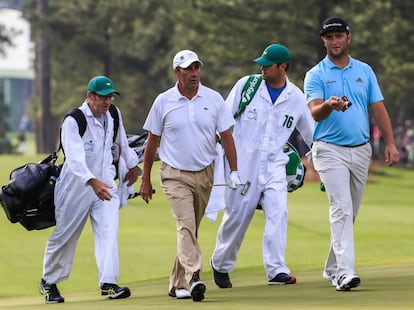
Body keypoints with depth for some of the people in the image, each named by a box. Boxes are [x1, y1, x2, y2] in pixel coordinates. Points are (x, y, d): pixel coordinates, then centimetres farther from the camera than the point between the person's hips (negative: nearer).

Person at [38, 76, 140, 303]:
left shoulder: (113, 115, 1)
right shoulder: (73, 122, -19)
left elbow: (121, 141, 23)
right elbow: (75, 158, -32)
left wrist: (131, 165, 33)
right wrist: (93, 182, -46)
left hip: (105, 183, 5)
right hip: (77, 186, -4)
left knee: (109, 231, -13)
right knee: (65, 235, 7)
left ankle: (108, 283, -19)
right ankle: (48, 282, 24)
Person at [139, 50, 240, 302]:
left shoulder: (214, 99, 2)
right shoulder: (164, 102, -1)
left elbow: (226, 136, 4)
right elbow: (152, 141, 6)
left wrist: (234, 172, -4)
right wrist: (146, 180, 7)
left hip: (205, 175, 3)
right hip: (175, 175, -3)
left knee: (191, 229, 8)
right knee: (186, 225, -19)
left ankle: (177, 284, 17)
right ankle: (194, 278, -31)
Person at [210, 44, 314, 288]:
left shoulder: (297, 98, 5)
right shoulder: (246, 85, 0)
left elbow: (313, 136, 14)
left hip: (274, 166, 1)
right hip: (242, 163, -1)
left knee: (278, 212, -16)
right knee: (237, 215, 3)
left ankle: (277, 271, -17)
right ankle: (220, 265, 24)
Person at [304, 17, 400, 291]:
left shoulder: (364, 71, 11)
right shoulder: (316, 75, -1)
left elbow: (378, 108, 10)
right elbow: (315, 113, -15)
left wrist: (390, 143, 0)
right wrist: (328, 105, -39)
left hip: (361, 150, 5)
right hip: (330, 150, -5)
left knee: (350, 213, 10)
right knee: (341, 208, -18)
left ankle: (332, 269, 23)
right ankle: (346, 272, -26)